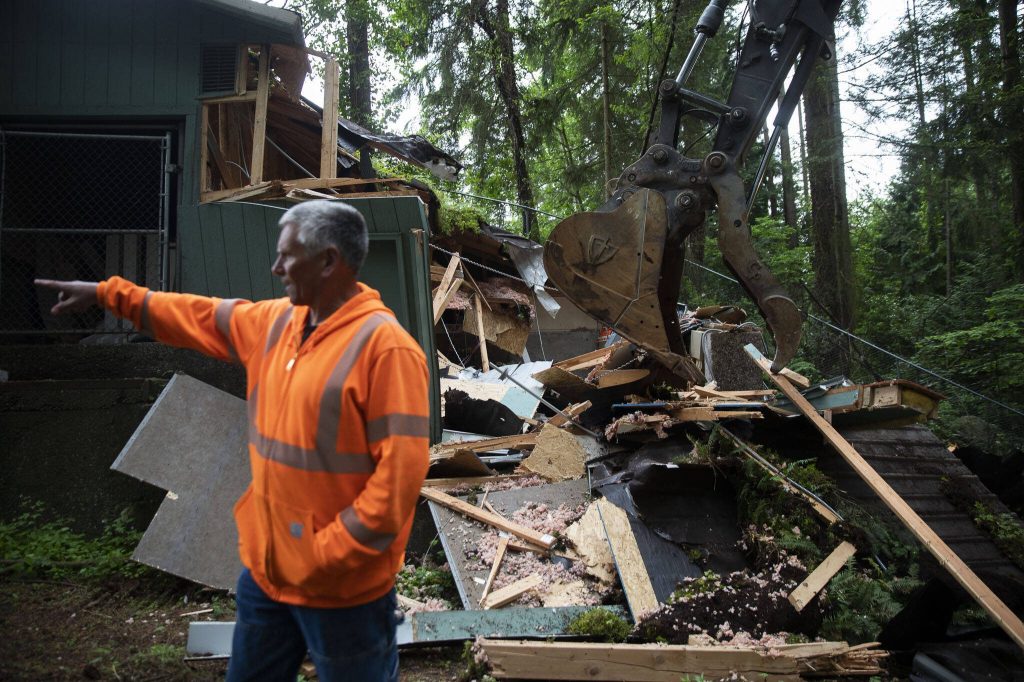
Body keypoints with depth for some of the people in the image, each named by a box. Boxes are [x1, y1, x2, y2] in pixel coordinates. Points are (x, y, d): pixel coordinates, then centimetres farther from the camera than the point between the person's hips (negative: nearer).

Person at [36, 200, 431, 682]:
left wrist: (327, 556, -21)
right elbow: (201, 317, 19)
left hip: (342, 586, -8)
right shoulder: (276, 322, 4)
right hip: (266, 568, 8)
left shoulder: (385, 346, -22)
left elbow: (400, 473, -24)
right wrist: (107, 294, 21)